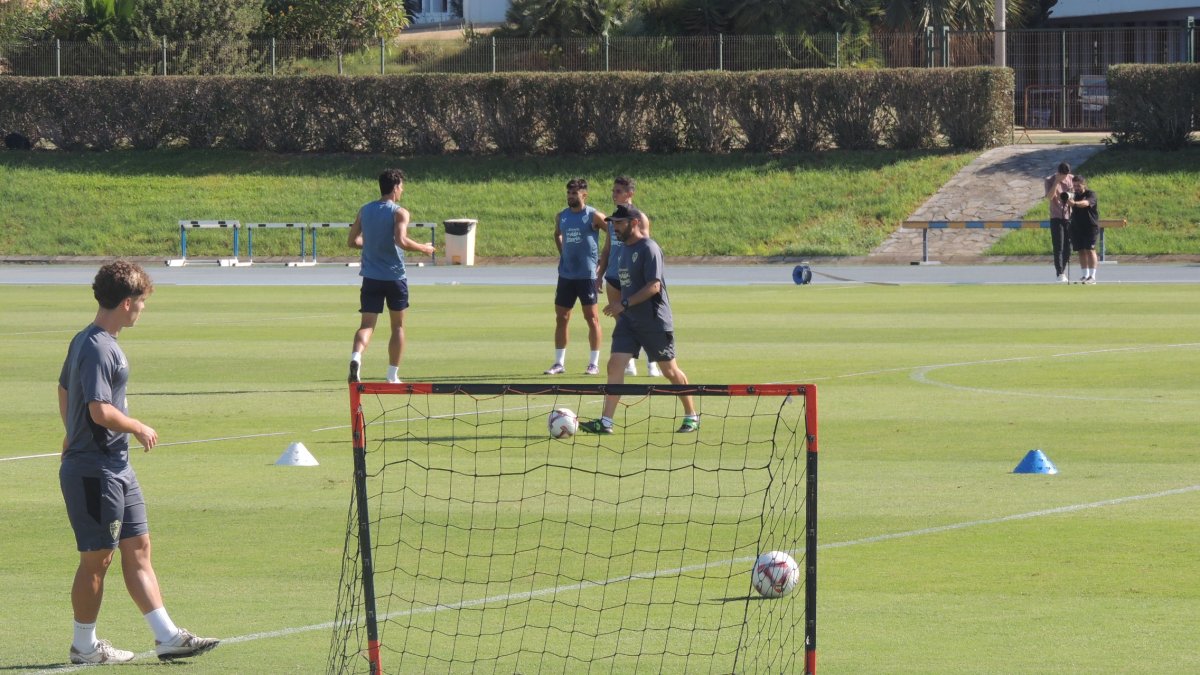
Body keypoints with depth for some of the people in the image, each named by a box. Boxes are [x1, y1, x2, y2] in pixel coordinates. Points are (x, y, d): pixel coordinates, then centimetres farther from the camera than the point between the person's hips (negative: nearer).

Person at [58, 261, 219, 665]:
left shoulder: (85, 341, 12)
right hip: (94, 469, -10)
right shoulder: (98, 349, -20)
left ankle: (167, 636, 11)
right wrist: (140, 429, -12)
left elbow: (64, 390, 25)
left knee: (138, 548, 9)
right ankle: (84, 646, 11)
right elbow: (101, 411, -27)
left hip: (116, 467, 10)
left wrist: (73, 435, 36)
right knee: (97, 557, 0)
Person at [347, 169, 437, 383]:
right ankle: (393, 375, 16)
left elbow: (352, 241, 11)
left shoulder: (364, 211, 6)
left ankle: (356, 356, -31)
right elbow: (401, 240, -24)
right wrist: (423, 249, -9)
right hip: (395, 276, -3)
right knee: (398, 326, 13)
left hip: (371, 277, 3)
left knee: (367, 324, -2)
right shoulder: (399, 212, -10)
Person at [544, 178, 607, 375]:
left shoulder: (593, 216, -8)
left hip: (587, 275, -6)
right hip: (566, 275, 6)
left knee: (592, 317, -2)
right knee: (561, 318, 5)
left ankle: (594, 363, 3)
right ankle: (559, 363, 11)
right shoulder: (562, 216, 8)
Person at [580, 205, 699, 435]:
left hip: (654, 321, -8)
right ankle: (606, 422, -11)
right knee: (615, 364, -7)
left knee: (670, 371, 4)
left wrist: (624, 304, -24)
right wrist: (618, 308, 13)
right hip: (629, 321, 8)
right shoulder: (625, 248, 12)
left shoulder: (649, 248, -15)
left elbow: (654, 286, -22)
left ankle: (692, 416, 20)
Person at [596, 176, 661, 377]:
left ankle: (651, 364, 4)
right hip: (613, 277, 6)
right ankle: (629, 364, 11)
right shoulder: (613, 218, 13)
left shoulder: (638, 218, -5)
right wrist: (600, 275, 15)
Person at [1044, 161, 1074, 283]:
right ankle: (1059, 273, -5)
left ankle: (1062, 271, 18)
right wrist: (1056, 182, -23)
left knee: (1068, 247, 7)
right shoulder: (1050, 180, -6)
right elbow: (1049, 196, -19)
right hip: (1056, 218, -4)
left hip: (1069, 217, 4)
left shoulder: (1071, 179, 5)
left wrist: (1070, 196, -7)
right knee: (1059, 247, -8)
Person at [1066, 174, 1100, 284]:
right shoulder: (1075, 196, 12)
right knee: (1081, 251, 6)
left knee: (1090, 250, -10)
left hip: (1090, 227, -6)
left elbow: (1086, 203, -30)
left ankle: (1092, 276, -9)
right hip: (1077, 228, 6)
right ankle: (1085, 275, 13)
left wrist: (1075, 203, -46)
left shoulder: (1090, 194, -7)